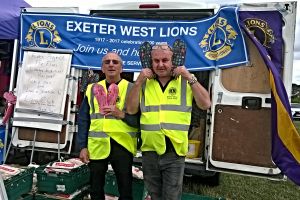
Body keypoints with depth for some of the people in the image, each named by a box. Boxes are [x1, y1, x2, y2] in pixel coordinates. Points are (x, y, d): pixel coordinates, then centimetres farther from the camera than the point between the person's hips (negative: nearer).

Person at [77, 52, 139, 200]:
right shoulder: (92, 89, 8)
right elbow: (83, 120, 8)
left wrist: (121, 114, -20)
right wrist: (83, 146, 2)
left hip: (122, 146, -2)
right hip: (97, 146, 3)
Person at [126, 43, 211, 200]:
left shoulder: (186, 81, 0)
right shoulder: (145, 82, 4)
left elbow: (205, 104, -8)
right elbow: (131, 110, 0)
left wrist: (190, 78, -14)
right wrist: (138, 82, -10)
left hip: (174, 151, -2)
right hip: (149, 150, 2)